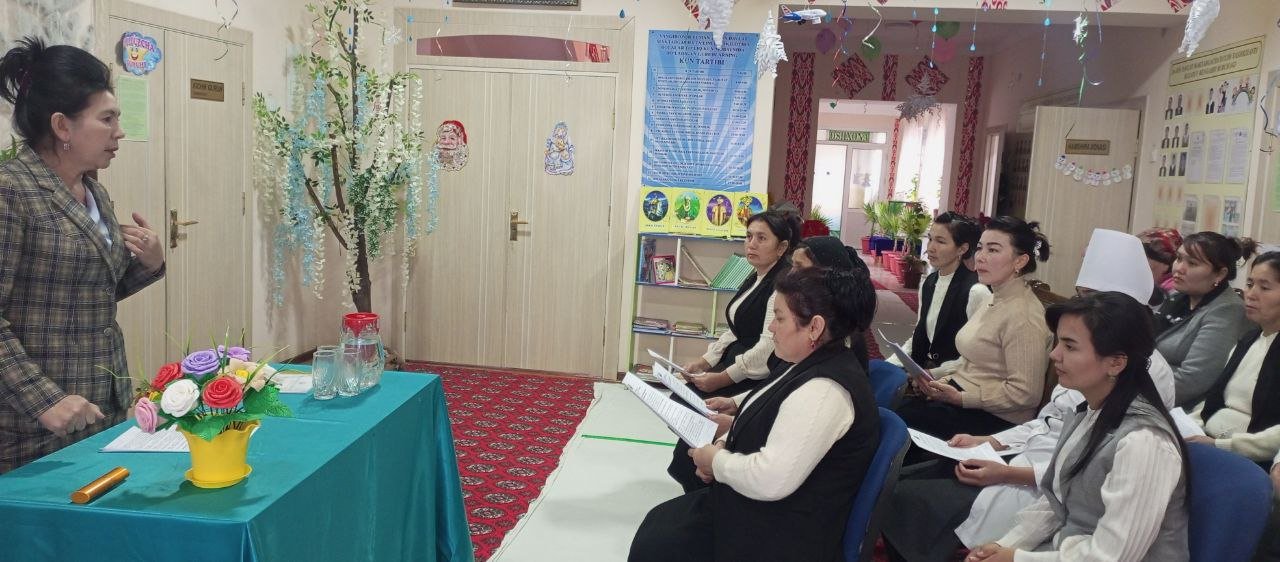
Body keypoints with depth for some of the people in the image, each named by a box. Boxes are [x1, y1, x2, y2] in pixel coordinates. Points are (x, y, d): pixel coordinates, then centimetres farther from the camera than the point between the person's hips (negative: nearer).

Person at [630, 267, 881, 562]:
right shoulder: (811, 364, 5)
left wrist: (718, 461, -15)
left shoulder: (825, 390, -28)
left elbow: (770, 480, -33)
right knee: (656, 522, 11)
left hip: (777, 534, -10)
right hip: (752, 503, 10)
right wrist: (724, 444, 0)